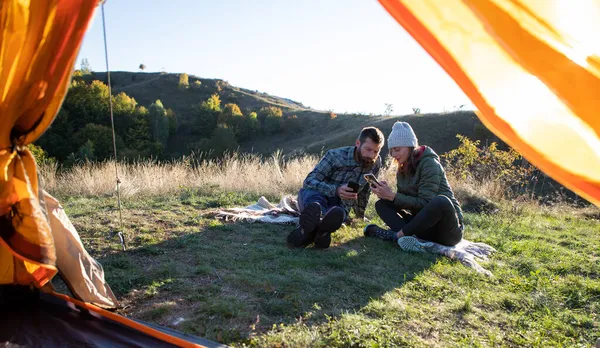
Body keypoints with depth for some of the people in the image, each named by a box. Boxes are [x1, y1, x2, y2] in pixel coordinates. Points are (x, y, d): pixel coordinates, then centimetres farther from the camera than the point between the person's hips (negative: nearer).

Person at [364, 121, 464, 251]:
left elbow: (424, 203, -21)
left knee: (441, 201, -39)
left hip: (448, 229, -7)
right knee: (381, 204, -4)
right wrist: (387, 194, -13)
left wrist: (392, 196, -24)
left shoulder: (429, 164, -14)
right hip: (425, 226, 7)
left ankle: (395, 235, -27)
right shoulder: (402, 169, 8)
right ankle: (415, 239, -29)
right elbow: (403, 200, 6)